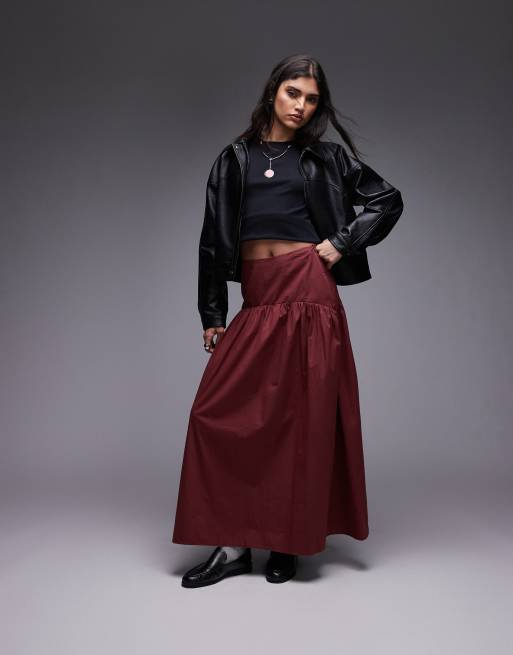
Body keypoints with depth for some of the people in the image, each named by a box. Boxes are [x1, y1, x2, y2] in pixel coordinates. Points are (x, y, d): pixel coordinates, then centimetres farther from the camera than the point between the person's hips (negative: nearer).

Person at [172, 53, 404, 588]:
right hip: (256, 298, 2)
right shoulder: (235, 158, 12)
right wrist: (211, 314, 6)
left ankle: (289, 541, 16)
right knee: (221, 411, -5)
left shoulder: (327, 157, 9)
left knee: (304, 414, 1)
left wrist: (342, 243, 0)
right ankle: (232, 543, 7)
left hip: (309, 291, -2)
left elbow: (388, 200, 14)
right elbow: (214, 238, 10)